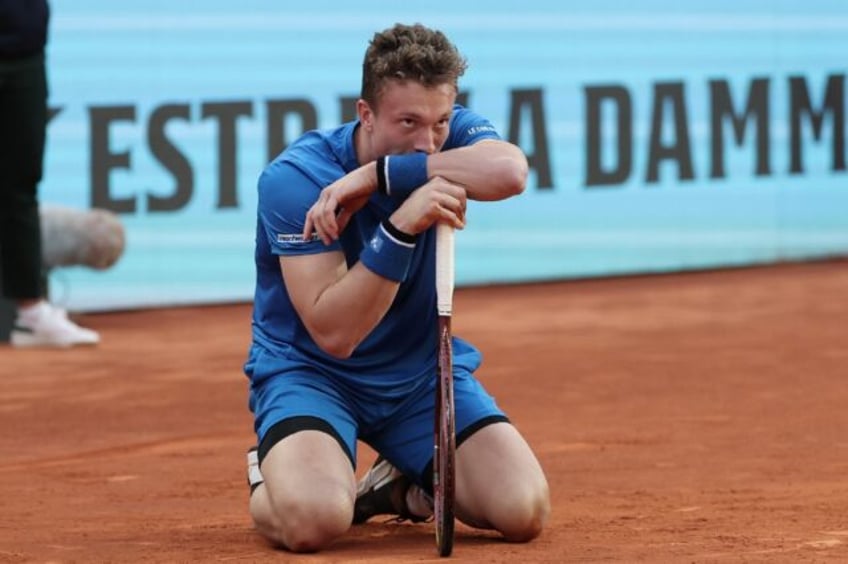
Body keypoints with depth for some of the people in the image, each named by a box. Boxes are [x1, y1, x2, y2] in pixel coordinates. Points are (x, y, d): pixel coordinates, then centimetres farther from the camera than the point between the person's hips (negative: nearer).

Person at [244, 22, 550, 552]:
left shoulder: (453, 134, -11)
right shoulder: (295, 179, -22)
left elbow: (510, 171, -37)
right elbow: (334, 334, -29)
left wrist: (379, 176, -38)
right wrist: (400, 228, -41)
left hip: (423, 369, 4)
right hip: (309, 369, -4)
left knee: (525, 511, -17)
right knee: (313, 517, -33)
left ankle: (406, 485, 15)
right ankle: (269, 484, 5)